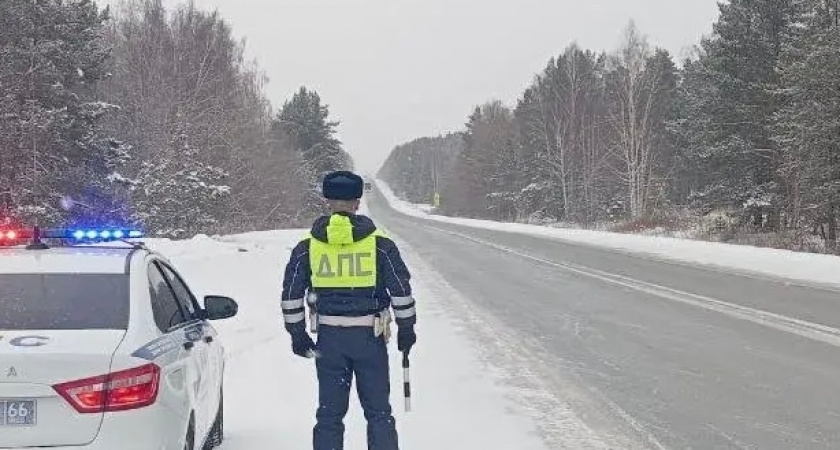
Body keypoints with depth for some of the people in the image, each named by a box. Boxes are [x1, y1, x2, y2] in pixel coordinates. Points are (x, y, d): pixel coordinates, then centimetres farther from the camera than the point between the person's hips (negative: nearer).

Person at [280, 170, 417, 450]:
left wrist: (297, 333, 10)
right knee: (378, 411, 9)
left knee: (329, 412, 11)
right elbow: (401, 288, -2)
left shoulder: (308, 245, 1)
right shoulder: (379, 243, -4)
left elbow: (291, 294, 2)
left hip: (328, 338, 1)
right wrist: (406, 328, 8)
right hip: (370, 335, -1)